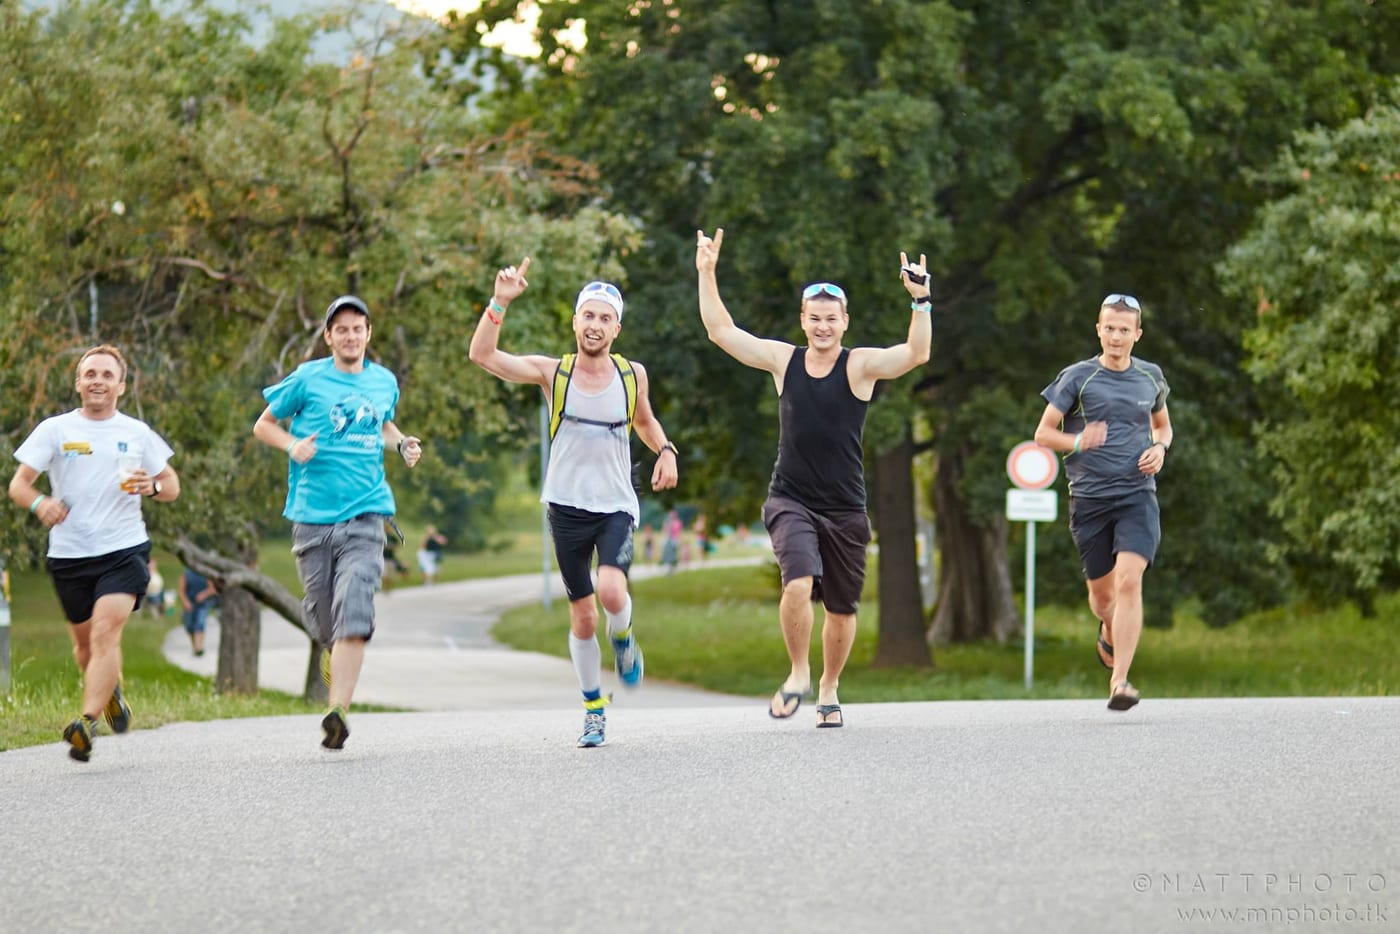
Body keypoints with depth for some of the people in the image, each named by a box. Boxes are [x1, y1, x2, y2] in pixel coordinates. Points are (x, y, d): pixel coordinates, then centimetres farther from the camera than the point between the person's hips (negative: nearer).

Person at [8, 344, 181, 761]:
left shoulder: (137, 433, 7)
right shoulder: (55, 430, 3)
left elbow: (172, 485, 15)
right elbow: (18, 484, -1)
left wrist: (153, 487, -9)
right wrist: (39, 503, -24)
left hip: (125, 550, -1)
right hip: (69, 554, 1)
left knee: (105, 632, -19)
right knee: (85, 641, 12)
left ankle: (87, 722, -25)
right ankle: (111, 693, 43)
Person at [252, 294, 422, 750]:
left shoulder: (385, 382, 11)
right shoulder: (308, 379, 1)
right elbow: (263, 425, 9)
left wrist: (403, 444, 12)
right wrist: (293, 445, -10)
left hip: (364, 515, 1)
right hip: (313, 517, -1)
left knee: (354, 616, -17)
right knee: (322, 618, 5)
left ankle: (337, 712, -23)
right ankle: (334, 659, 41)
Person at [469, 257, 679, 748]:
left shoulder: (632, 374, 2)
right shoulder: (552, 372, -4)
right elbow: (482, 355, -13)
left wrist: (665, 451, 4)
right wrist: (500, 302, -24)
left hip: (617, 507, 0)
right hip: (567, 506, 0)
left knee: (612, 590, -24)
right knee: (582, 616, 5)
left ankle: (623, 640, 11)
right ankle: (594, 710, 21)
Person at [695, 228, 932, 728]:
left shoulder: (860, 365, -5)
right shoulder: (784, 360, 2)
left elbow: (916, 353, -20)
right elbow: (721, 331, 6)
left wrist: (921, 302, -34)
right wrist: (707, 275, -1)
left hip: (845, 509, 0)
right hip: (791, 502, 0)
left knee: (841, 608, 9)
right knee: (799, 584, -24)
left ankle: (829, 688, 31)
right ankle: (798, 673, -2)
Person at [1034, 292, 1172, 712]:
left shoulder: (1151, 377, 9)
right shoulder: (1077, 377, 0)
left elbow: (1162, 425, 26)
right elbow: (1043, 433, 1)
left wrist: (1160, 448, 3)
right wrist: (1078, 442, -18)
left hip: (1137, 495, 0)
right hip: (1089, 498, 0)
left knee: (1129, 582, -19)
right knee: (1101, 592, 9)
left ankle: (1120, 680, -21)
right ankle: (1110, 635, 45)